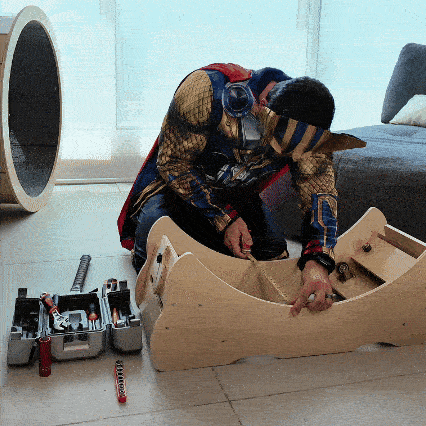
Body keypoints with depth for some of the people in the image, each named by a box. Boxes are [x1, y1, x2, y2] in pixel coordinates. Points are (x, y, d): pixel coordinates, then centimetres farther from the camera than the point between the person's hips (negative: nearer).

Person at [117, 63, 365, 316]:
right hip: (177, 187, -3)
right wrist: (224, 218, -30)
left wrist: (318, 260, -42)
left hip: (238, 197, 4)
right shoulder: (207, 89, -34)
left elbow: (320, 191, -23)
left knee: (273, 257, -13)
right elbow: (172, 162, -25)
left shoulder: (308, 129, -22)